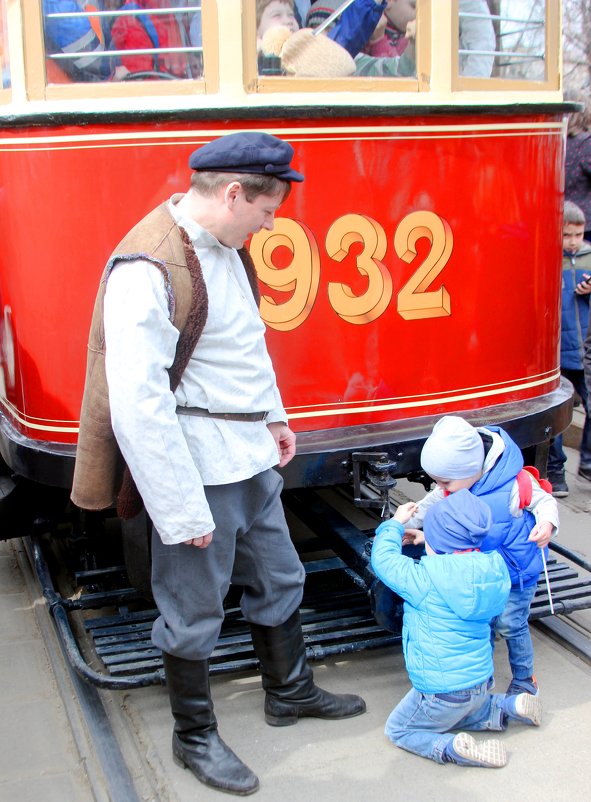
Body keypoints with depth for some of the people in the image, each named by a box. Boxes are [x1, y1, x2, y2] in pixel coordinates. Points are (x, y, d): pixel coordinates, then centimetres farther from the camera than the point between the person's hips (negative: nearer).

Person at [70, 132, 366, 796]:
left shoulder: (225, 246, 5)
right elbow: (139, 406, -26)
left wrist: (272, 415, 23)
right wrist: (183, 512, -22)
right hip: (195, 472, -9)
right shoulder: (147, 269, -24)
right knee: (194, 611, 8)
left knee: (278, 579, 22)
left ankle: (290, 692, 45)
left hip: (250, 460, 9)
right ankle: (194, 736, 31)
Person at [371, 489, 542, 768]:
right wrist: (425, 539, 15)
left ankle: (454, 749, -10)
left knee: (398, 730, 13)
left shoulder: (427, 579, -27)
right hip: (481, 682, 7)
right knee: (455, 714, 34)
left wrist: (395, 523, 1)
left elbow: (383, 559, -14)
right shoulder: (493, 569, -8)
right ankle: (510, 706, 14)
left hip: (443, 691, -7)